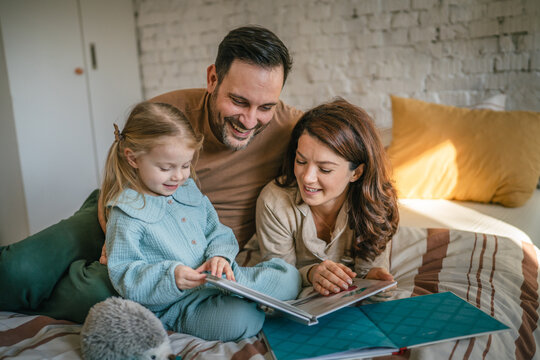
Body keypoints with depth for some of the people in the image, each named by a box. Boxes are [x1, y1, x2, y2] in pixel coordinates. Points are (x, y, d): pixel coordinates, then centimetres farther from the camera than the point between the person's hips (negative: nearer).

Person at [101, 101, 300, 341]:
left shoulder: (188, 189, 11)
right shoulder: (126, 215, -11)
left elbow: (218, 233, 15)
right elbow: (124, 276, -12)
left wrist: (220, 255, -8)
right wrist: (171, 276, -27)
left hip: (217, 281, 7)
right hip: (178, 305, -6)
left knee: (289, 276, -3)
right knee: (239, 319, -32)